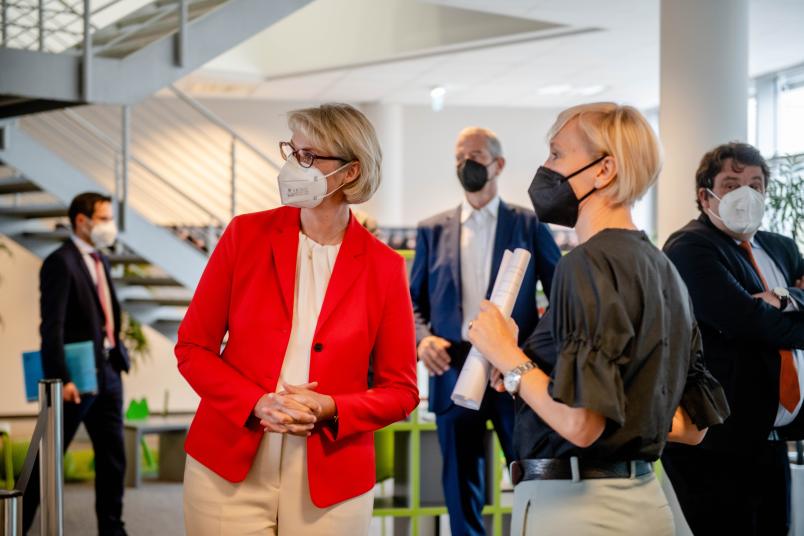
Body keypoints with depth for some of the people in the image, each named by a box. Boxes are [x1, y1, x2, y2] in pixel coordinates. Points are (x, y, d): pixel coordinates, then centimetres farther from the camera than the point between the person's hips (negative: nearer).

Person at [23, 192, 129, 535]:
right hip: (77, 377, -8)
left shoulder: (100, 260, 14)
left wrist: (118, 355, 9)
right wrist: (62, 379, -23)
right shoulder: (60, 262, -12)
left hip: (108, 373, 8)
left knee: (113, 458, 11)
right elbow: (52, 327, -18)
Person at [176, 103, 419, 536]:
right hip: (229, 471, 0)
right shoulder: (247, 234, 0)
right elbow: (193, 347, 2)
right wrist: (256, 403, -14)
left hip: (330, 483, 0)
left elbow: (400, 390, 2)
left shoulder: (383, 267, -2)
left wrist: (329, 410, -15)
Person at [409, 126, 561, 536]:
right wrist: (423, 337, -7)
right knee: (461, 487, 8)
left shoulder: (529, 225, 5)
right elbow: (413, 300, 12)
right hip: (454, 371, 2)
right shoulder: (433, 230, 11)